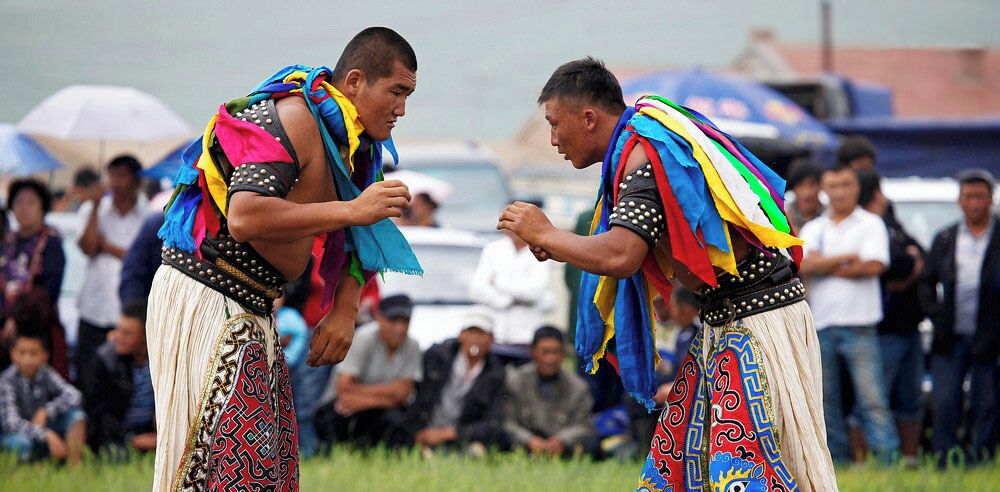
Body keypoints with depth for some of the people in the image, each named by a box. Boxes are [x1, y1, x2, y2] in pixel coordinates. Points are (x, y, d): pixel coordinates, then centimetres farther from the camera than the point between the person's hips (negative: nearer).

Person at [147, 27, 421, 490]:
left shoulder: (351, 141, 12)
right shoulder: (294, 118, -18)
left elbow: (353, 240, 19)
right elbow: (244, 218, -30)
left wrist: (344, 313, 1)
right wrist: (352, 209, -28)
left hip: (252, 312, 10)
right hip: (204, 300, -10)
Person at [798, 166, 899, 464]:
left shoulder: (871, 224, 6)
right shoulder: (813, 229, 15)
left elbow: (874, 266, -10)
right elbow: (805, 266, -2)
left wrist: (826, 267, -3)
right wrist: (848, 258, -8)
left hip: (859, 325, -4)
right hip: (821, 324, 4)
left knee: (872, 397, -11)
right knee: (827, 401, 5)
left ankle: (889, 457, -14)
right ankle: (838, 460, 10)